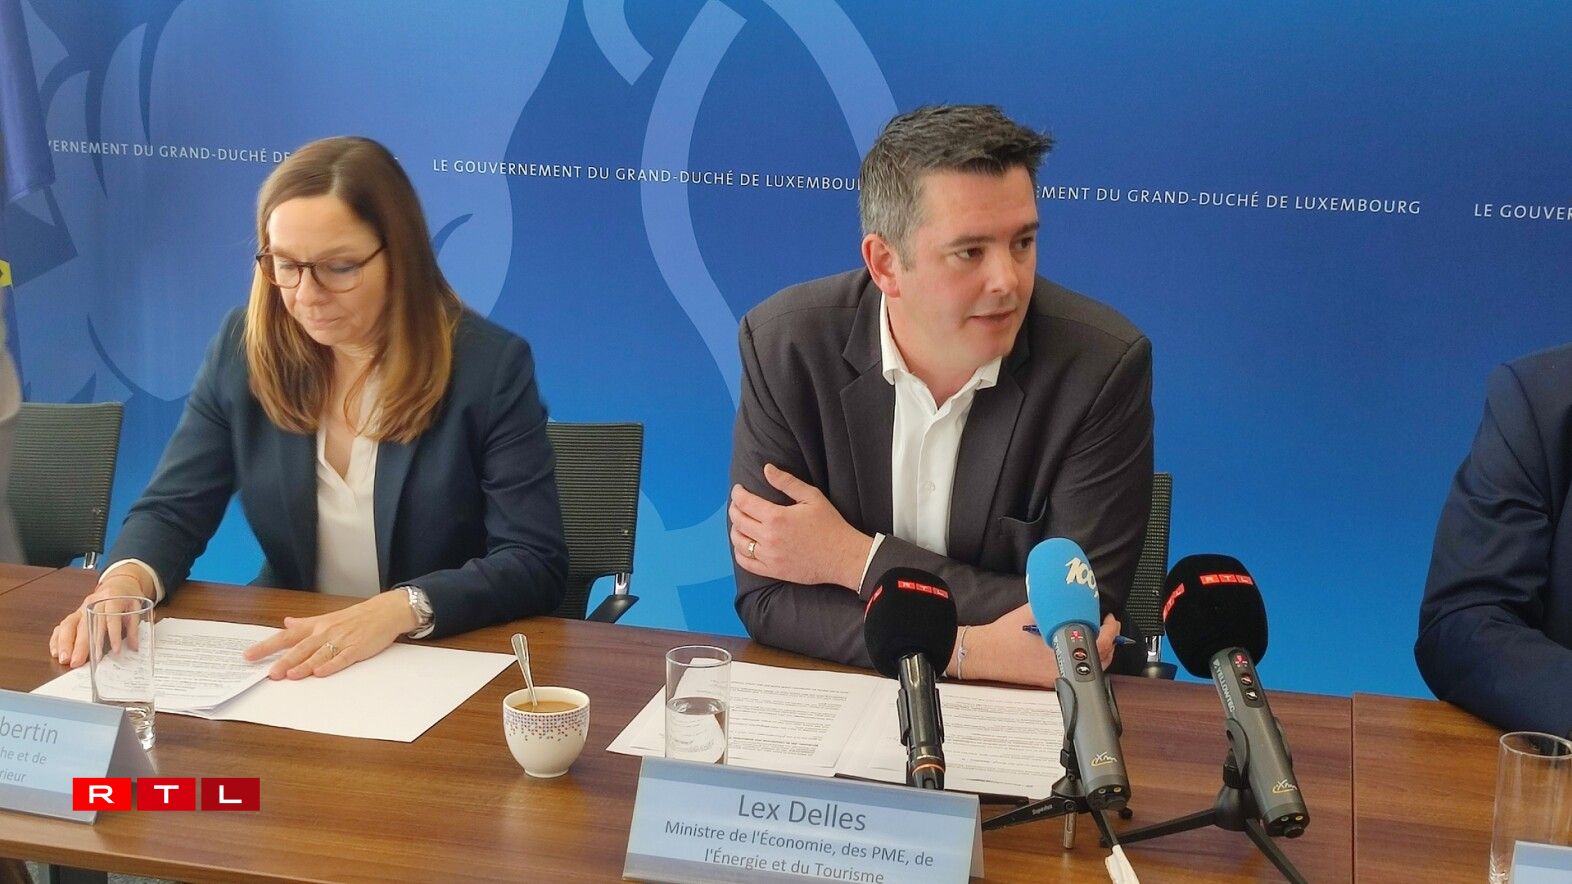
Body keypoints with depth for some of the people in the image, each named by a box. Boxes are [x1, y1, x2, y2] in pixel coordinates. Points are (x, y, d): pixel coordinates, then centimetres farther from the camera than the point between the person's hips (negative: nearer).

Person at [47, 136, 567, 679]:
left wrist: (397, 610, -30)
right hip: (282, 660, 2)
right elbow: (173, 510, 5)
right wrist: (125, 580, -18)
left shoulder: (491, 366, -11)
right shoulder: (244, 349, 1)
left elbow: (536, 563, -15)